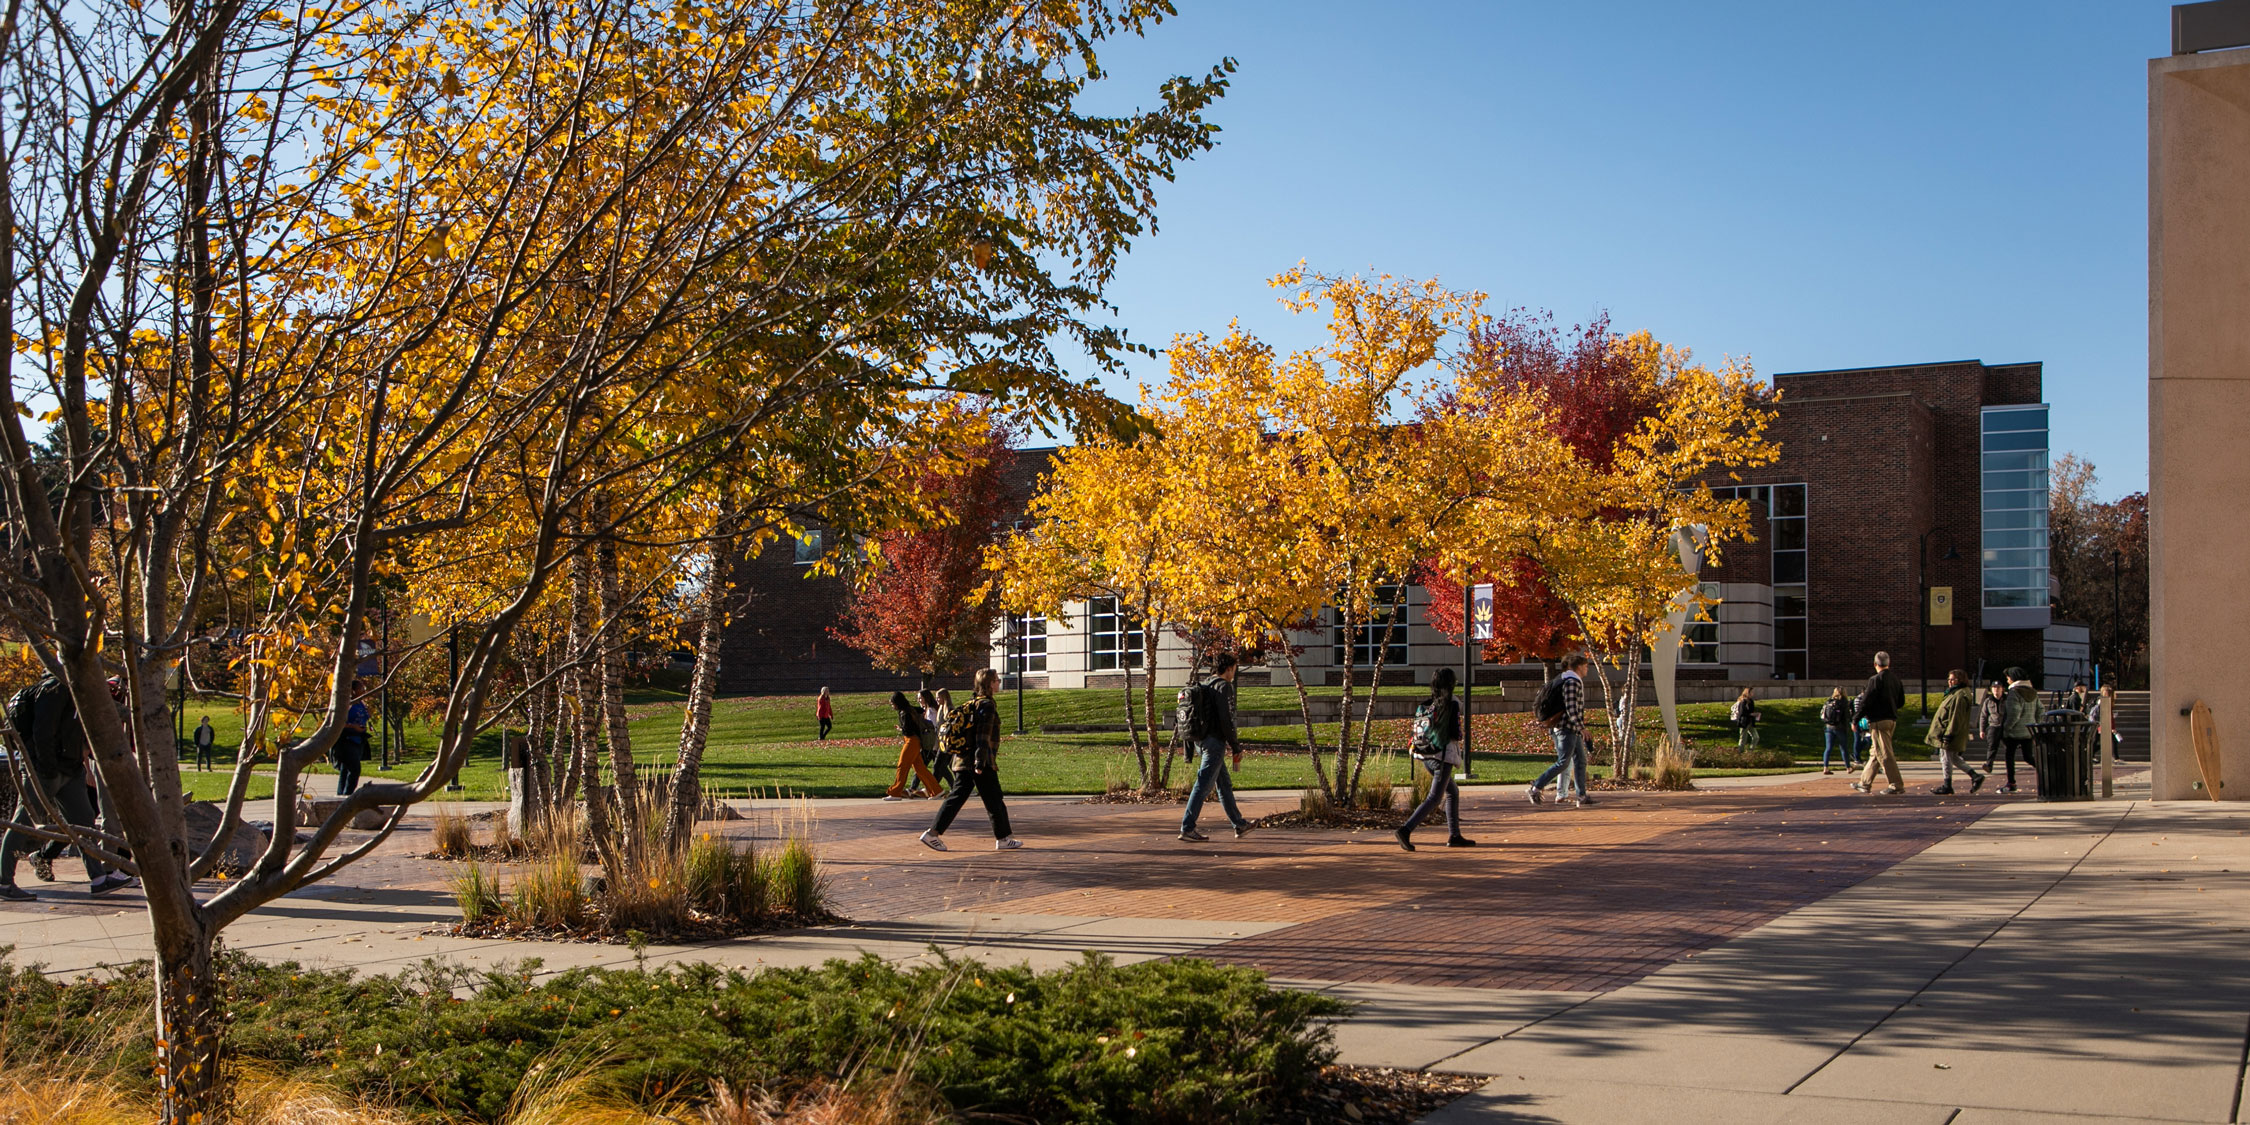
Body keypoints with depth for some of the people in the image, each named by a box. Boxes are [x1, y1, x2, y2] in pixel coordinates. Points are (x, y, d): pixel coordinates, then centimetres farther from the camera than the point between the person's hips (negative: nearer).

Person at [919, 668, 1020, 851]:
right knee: (994, 802, 3)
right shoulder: (987, 705, -12)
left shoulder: (972, 703, 16)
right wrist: (980, 763, -22)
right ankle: (1003, 838, 11)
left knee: (956, 797, 6)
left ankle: (933, 833, 0)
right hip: (982, 764, -9)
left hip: (963, 761, 9)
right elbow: (983, 736, -19)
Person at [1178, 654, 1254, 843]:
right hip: (1214, 741, -9)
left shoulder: (1204, 686, 16)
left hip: (1201, 741, 9)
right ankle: (1187, 828, -8)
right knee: (1203, 785, -8)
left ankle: (1239, 825, 25)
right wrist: (1236, 747, -10)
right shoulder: (1223, 686, -11)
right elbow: (1226, 719, -17)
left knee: (1224, 784, 17)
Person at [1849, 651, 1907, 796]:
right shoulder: (1896, 680, 8)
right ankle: (1865, 783, 21)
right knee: (1875, 753, 15)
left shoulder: (1875, 680, -14)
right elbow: (1901, 702, 15)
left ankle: (1897, 785, -8)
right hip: (1892, 719, 8)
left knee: (1884, 754, -5)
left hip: (1878, 721, -8)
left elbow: (1866, 702, -14)